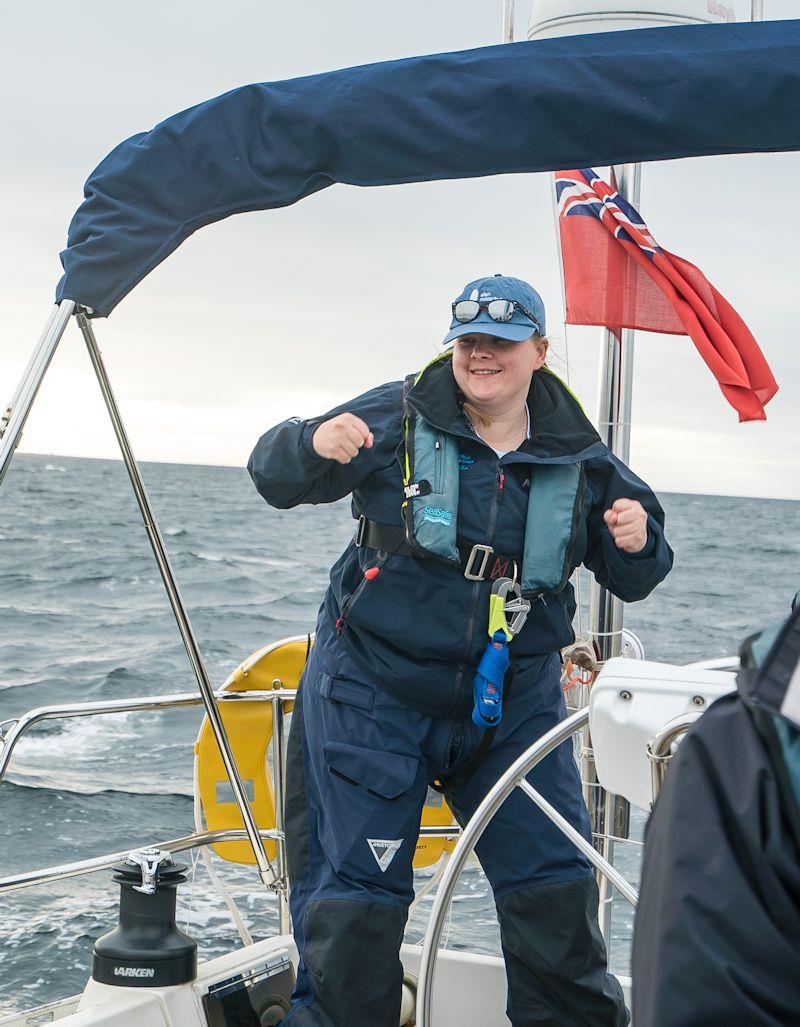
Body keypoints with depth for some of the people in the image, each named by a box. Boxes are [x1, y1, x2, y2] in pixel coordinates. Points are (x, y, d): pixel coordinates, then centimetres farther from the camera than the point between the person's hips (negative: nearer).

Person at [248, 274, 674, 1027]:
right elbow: (274, 477, -6)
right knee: (357, 888, 2)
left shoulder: (577, 456, 1)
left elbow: (631, 580, 9)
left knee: (556, 886, 9)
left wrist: (635, 544, -16)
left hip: (515, 702, 3)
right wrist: (314, 444, -29)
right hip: (376, 690, -3)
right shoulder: (396, 419, -7)